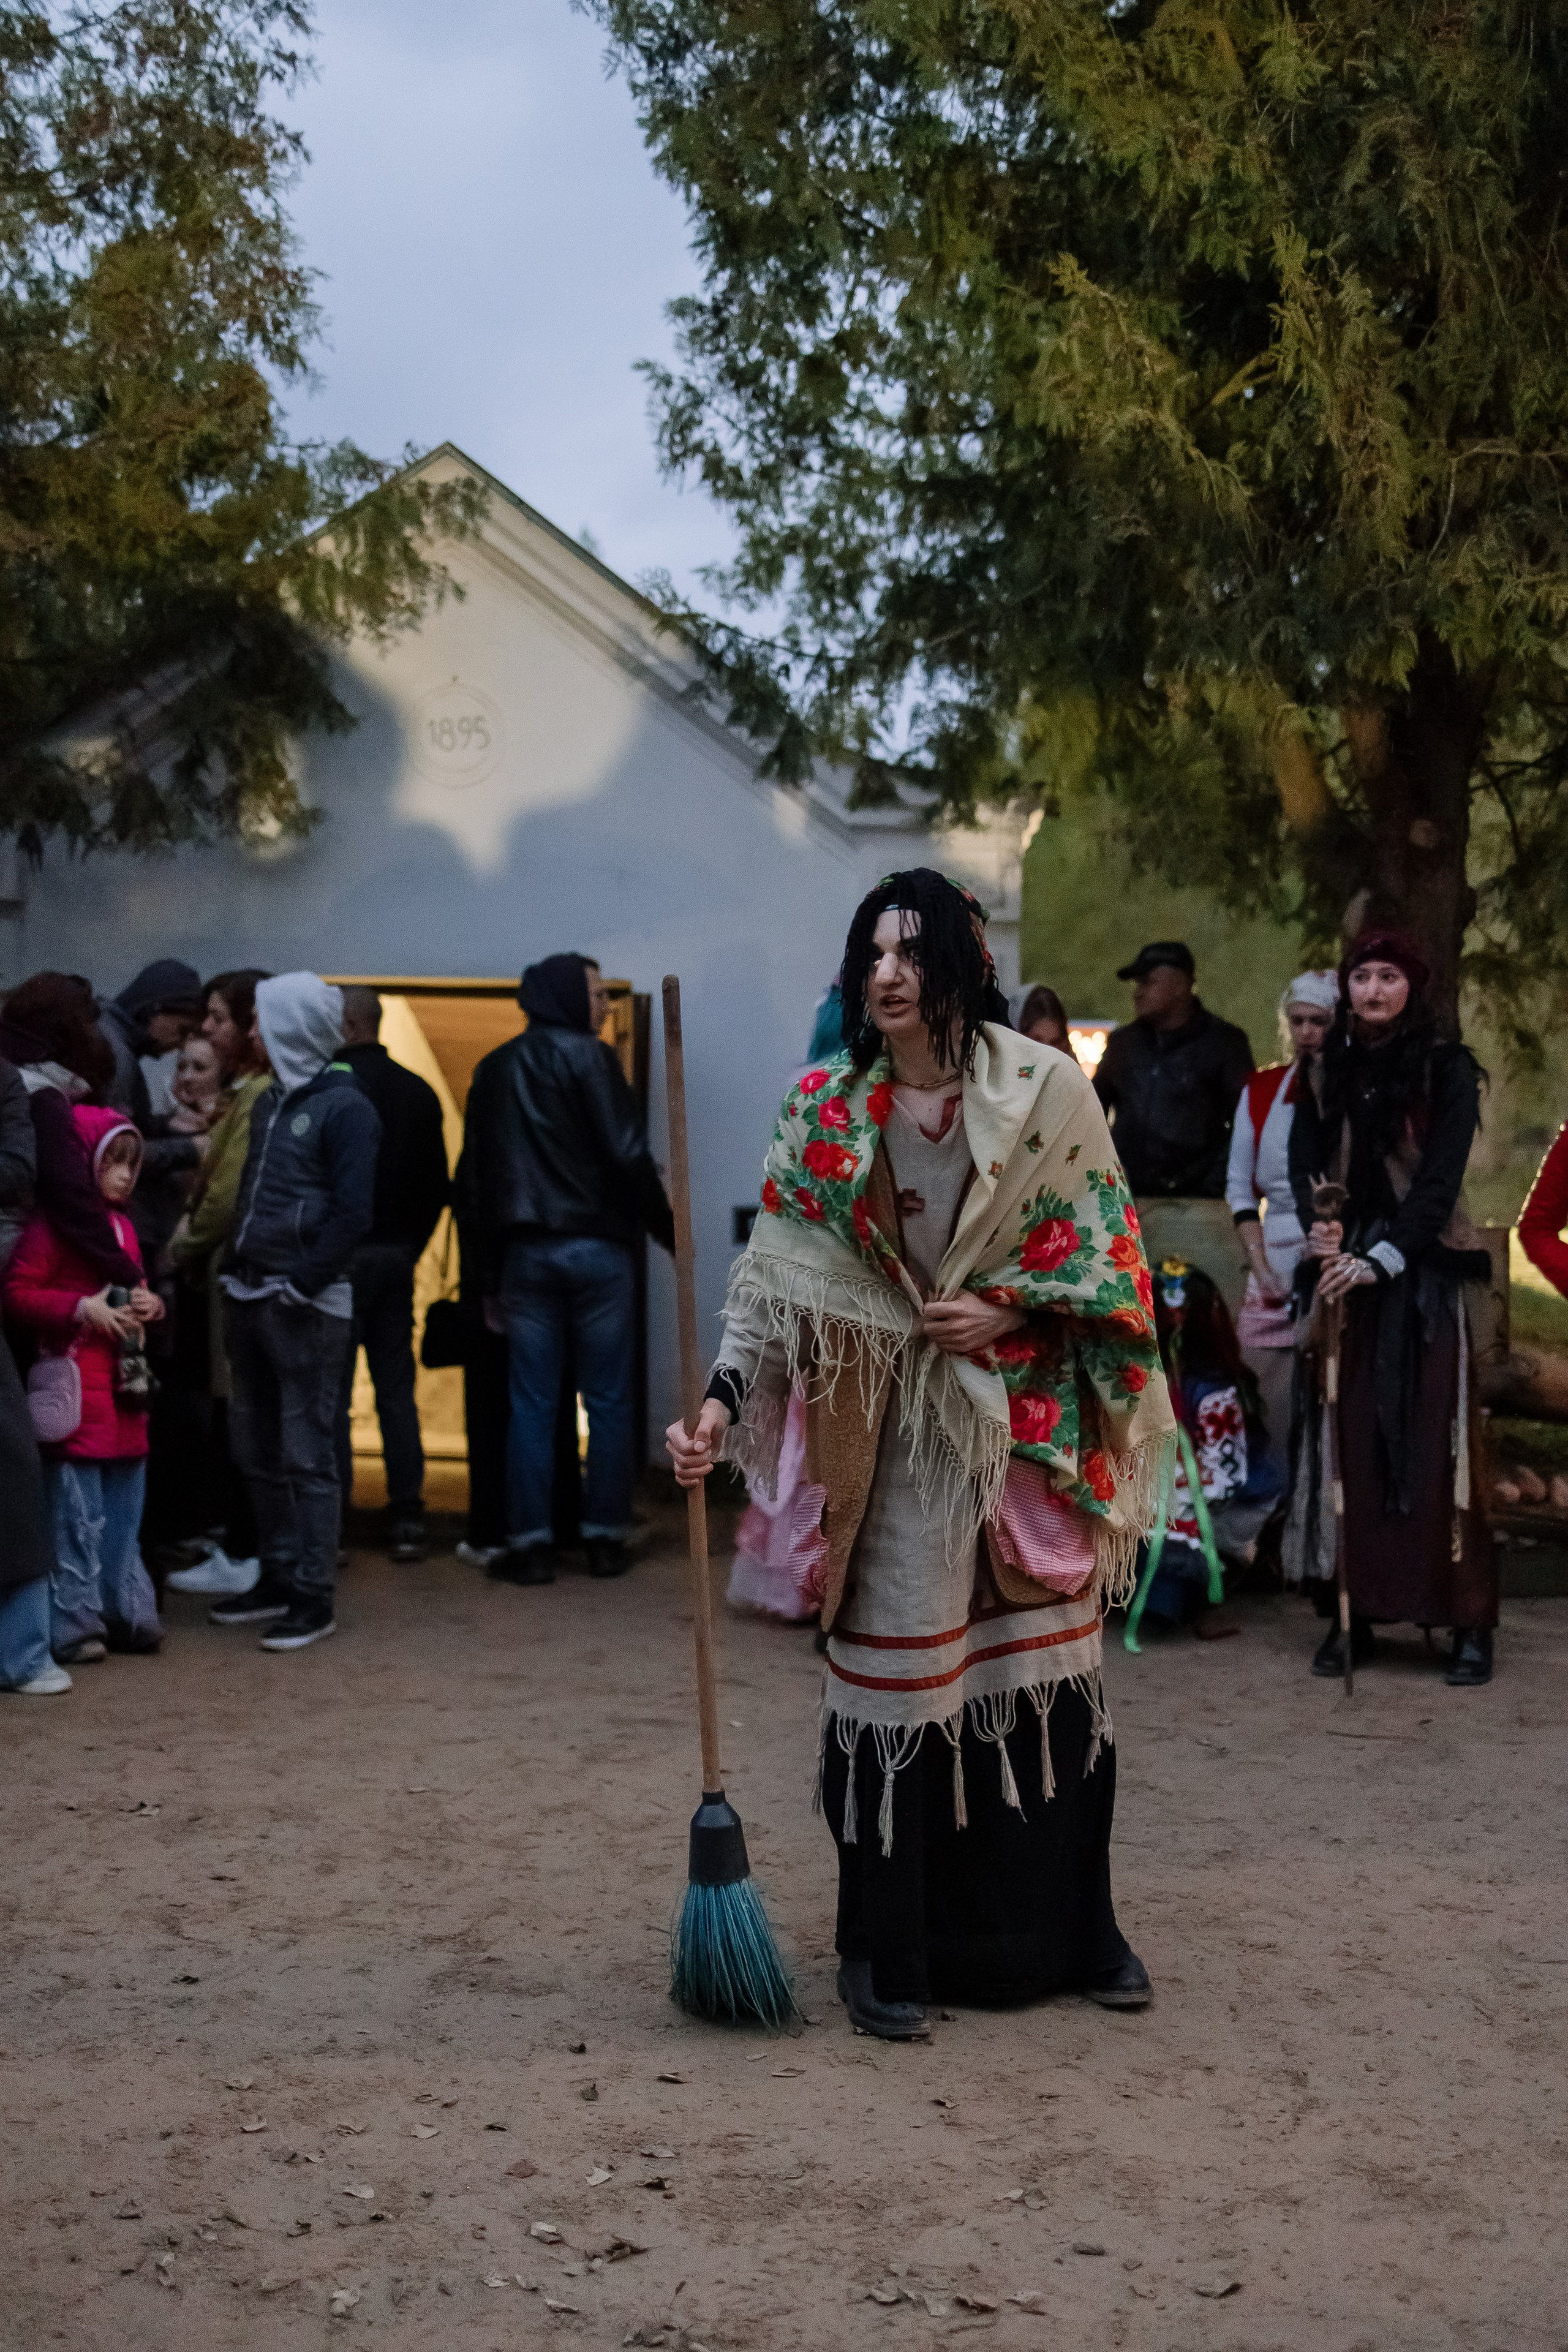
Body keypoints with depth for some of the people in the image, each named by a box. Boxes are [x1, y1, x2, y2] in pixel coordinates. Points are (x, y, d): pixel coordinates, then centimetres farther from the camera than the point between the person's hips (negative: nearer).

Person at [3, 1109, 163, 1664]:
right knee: (77, 1512, -4)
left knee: (124, 1511, 13)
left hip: (124, 1388, 8)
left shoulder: (122, 1226, 17)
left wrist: (142, 1303, 8)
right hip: (76, 1388, -8)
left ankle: (127, 1612, 21)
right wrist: (83, 1309, -21)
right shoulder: (51, 1225, -10)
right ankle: (75, 1623, 3)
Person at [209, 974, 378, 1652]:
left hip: (307, 1305, -8)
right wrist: (237, 1270, 12)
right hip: (252, 1299, 8)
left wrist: (299, 1283, -18)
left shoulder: (344, 1107, -9)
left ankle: (314, 1596, 1)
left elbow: (352, 1213, -15)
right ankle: (279, 1577, 23)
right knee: (256, 1449, 13)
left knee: (306, 1454, -5)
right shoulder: (271, 1102, 16)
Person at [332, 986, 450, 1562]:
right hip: (398, 1255, 6)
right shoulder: (418, 1092, 10)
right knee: (396, 1387, 10)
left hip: (342, 1255, -6)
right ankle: (407, 1518, 10)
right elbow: (438, 1184, 13)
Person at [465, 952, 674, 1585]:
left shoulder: (493, 1071, 12)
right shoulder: (589, 1058, -5)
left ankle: (530, 1544, 4)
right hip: (596, 1248, -4)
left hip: (524, 1251, 4)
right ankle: (604, 1538, 7)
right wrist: (671, 1234, -2)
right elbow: (630, 1158, -12)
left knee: (531, 1405, 5)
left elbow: (480, 1177, 14)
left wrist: (491, 1274, 17)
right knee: (607, 1402, 4)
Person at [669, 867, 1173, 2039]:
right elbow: (778, 1272, -5)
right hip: (897, 1426, -1)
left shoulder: (1047, 1092, -3)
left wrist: (1007, 1310, -10)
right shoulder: (827, 1114, -2)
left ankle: (1071, 1930, 25)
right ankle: (887, 1952, 12)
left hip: (1033, 1415, 1)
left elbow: (1108, 1246, 2)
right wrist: (723, 1404, -16)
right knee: (898, 1666, 0)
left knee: (1048, 1658, 8)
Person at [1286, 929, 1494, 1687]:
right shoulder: (1327, 1072, 11)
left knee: (1434, 1444, -6)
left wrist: (1383, 1257, -20)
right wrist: (1319, 1226, -16)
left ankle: (1469, 1625, -2)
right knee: (1351, 1440, 0)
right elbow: (1306, 1160, 5)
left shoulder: (1446, 1068, -2)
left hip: (1425, 1272, -3)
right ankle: (1352, 1615, 4)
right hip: (1346, 1267, 4)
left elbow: (1441, 1176, -10)